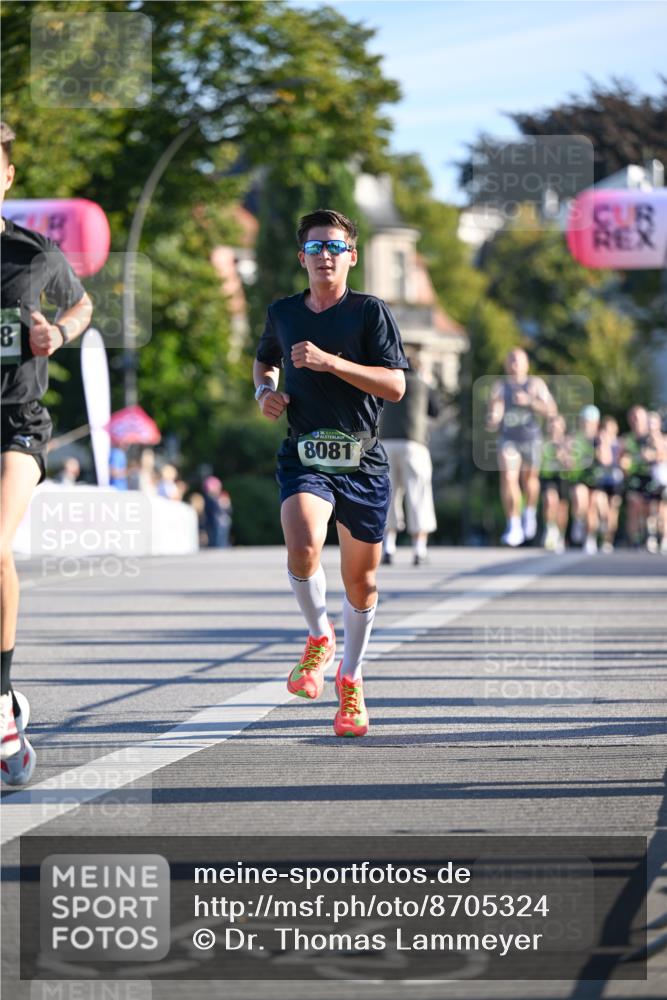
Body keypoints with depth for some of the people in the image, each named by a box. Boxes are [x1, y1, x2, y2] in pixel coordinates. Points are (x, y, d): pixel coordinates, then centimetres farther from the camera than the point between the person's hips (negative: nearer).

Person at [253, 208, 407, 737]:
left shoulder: (371, 311, -2)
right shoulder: (283, 313, 9)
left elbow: (395, 385, -11)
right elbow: (265, 360, 30)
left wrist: (331, 361, -19)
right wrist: (266, 390, 8)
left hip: (363, 460, -1)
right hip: (304, 456, 1)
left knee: (362, 581, 6)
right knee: (303, 549, -27)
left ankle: (351, 680, 29)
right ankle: (320, 638, 1)